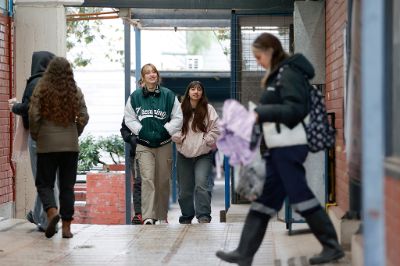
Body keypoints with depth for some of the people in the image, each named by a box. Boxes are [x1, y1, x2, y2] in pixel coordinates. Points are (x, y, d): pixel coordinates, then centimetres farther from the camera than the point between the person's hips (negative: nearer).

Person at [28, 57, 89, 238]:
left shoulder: (42, 89, -5)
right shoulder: (75, 91, 1)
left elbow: (33, 115, -9)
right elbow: (83, 117, -2)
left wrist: (35, 135, 6)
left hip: (47, 143, -2)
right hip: (70, 145, 2)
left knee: (44, 183, 7)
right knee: (67, 186, 8)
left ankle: (52, 211, -19)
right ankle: (66, 226, 7)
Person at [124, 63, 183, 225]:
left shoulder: (168, 95, 3)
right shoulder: (135, 96, 3)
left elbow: (178, 118, 4)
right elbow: (129, 119, 5)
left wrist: (166, 131, -8)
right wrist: (141, 131, -8)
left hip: (164, 144, 1)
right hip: (144, 145, -1)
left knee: (163, 181, 8)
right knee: (147, 179, -15)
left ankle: (162, 216, 20)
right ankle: (148, 216, -20)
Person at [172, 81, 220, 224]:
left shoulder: (208, 109, 0)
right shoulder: (180, 109, 2)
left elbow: (215, 129, 1)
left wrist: (207, 141, -9)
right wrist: (178, 138, -11)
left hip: (203, 155, -2)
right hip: (184, 154, 2)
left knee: (202, 184, -19)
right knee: (184, 189, 9)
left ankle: (204, 216, -15)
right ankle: (186, 217, 24)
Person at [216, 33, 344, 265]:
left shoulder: (288, 73, -11)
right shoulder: (278, 75, 18)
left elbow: (295, 110, -20)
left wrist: (260, 113, -22)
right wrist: (259, 113, 9)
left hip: (289, 146, -10)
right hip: (280, 147, 10)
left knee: (301, 196, -4)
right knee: (264, 198, 8)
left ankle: (332, 246, 7)